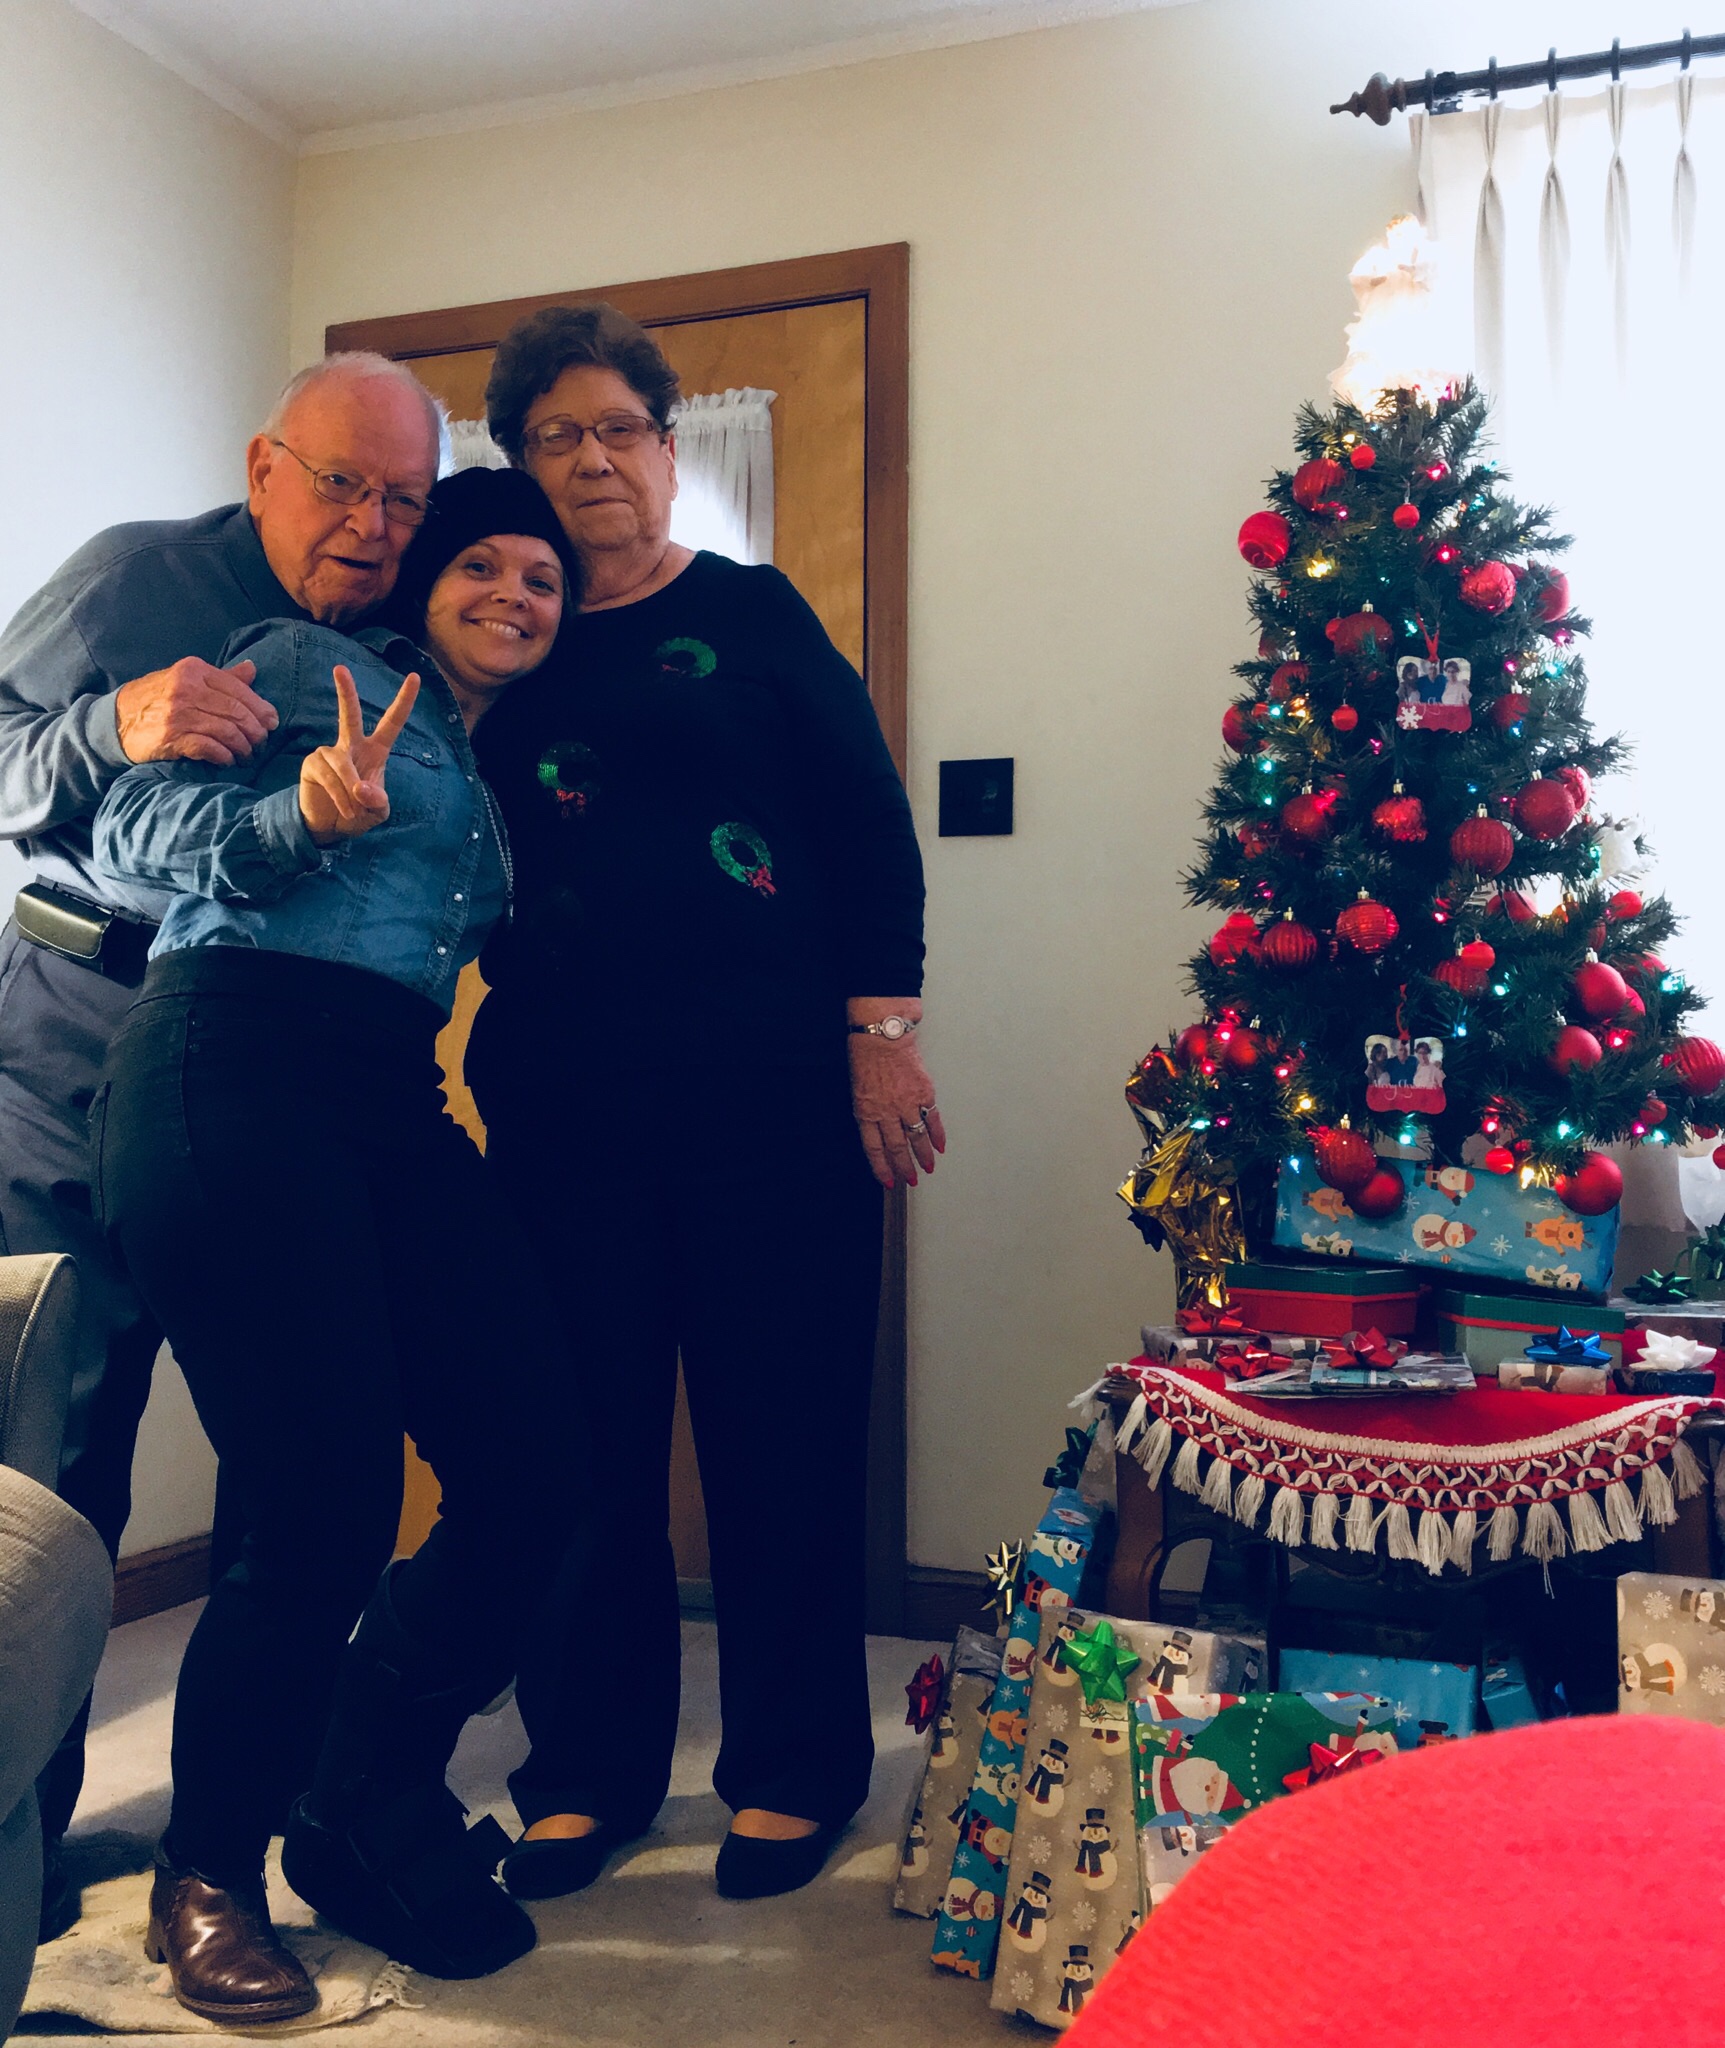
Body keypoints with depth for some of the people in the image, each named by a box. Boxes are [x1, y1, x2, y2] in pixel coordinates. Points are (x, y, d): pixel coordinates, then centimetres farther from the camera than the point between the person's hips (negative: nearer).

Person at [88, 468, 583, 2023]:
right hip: (234, 1073, -7)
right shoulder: (309, 663, 9)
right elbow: (130, 824, -1)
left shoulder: (503, 781, 28)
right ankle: (206, 1877, 17)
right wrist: (303, 814, -18)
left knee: (530, 1481, 0)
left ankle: (364, 1819, 23)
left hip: (395, 1107, 7)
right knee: (330, 1514, -10)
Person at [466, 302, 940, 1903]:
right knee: (583, 1425, 7)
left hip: (771, 1081, -2)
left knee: (781, 1422, 3)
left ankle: (795, 1768, 20)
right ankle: (591, 1766, 24)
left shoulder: (751, 614, 7)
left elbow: (870, 819, 1)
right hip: (560, 1094, 3)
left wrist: (881, 1026, -7)